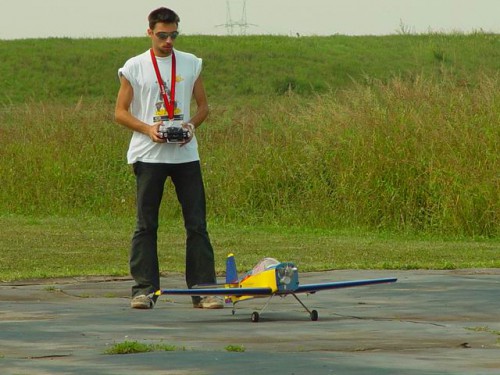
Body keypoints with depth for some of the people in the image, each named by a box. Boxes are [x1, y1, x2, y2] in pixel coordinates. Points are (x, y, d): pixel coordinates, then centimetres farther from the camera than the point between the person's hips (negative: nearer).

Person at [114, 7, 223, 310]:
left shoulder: (191, 64, 9)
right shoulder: (134, 67, 3)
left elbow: (203, 106, 15)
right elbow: (121, 112, 3)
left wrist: (192, 125, -6)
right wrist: (148, 129, -13)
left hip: (185, 153, 2)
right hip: (149, 155, -2)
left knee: (197, 223, -2)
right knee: (146, 225, 1)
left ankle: (203, 288, 1)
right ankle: (144, 289, 5)